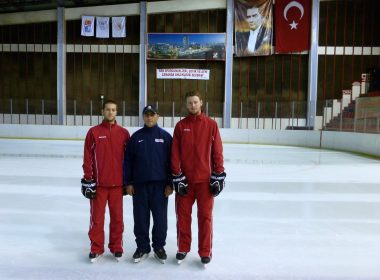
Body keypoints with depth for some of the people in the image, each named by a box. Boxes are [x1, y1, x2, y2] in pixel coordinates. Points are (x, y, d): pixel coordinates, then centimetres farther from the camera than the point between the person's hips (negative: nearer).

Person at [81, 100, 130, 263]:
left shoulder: (124, 133, 3)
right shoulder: (94, 132, 0)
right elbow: (87, 158, -1)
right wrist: (88, 180, -5)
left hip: (117, 183, 1)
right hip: (98, 183, -1)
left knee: (117, 217, 10)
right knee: (97, 217, 7)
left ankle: (116, 247, 25)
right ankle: (96, 249, 23)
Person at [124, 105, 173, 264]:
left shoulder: (165, 136, 1)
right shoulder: (136, 137, 5)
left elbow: (171, 161, 0)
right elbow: (128, 161, 5)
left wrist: (170, 183, -4)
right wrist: (128, 183, 1)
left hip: (160, 184, -1)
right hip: (139, 184, 1)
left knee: (160, 218, 5)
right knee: (140, 218, 8)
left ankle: (159, 247, 23)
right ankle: (142, 247, 24)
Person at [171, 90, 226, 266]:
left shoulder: (211, 125, 0)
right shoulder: (180, 126, 3)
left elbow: (217, 152, 0)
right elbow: (175, 154, 0)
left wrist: (218, 177, -4)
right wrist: (177, 178, -5)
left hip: (205, 179, -1)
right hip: (184, 179, 1)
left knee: (205, 216, 6)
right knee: (183, 215, 9)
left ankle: (205, 252, 20)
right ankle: (183, 248, 27)